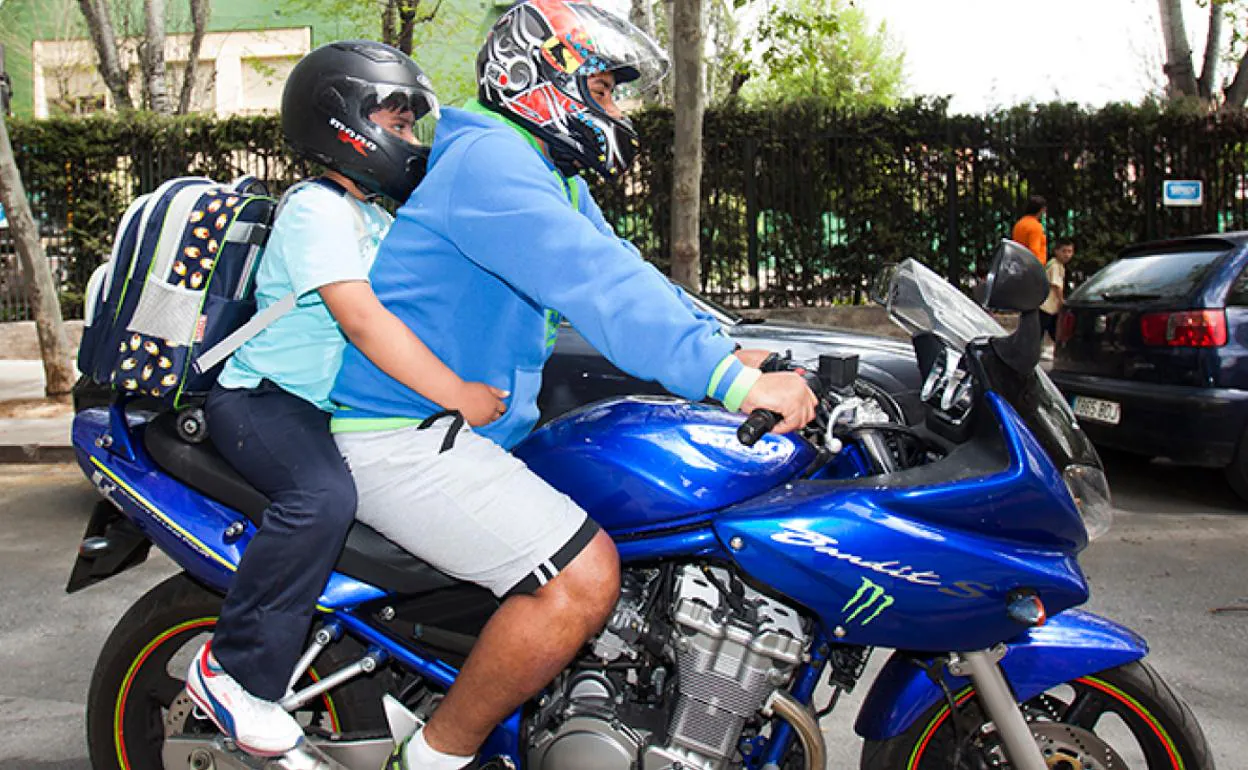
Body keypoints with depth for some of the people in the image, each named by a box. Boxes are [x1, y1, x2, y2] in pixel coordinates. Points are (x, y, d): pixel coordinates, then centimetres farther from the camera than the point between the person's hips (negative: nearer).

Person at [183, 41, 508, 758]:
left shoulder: (374, 216, 18)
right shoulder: (316, 208, -14)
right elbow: (361, 319, -27)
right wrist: (455, 394, -31)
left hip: (341, 405, 10)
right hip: (262, 397, -9)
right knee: (324, 495, -35)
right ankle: (232, 667, -19)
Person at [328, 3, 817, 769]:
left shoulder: (559, 183, 18)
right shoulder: (488, 158, -17)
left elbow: (623, 272, 13)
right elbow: (594, 284, -30)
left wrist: (735, 350, -2)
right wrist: (734, 380, -35)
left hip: (484, 426, 11)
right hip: (401, 437, -11)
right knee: (583, 577, -24)